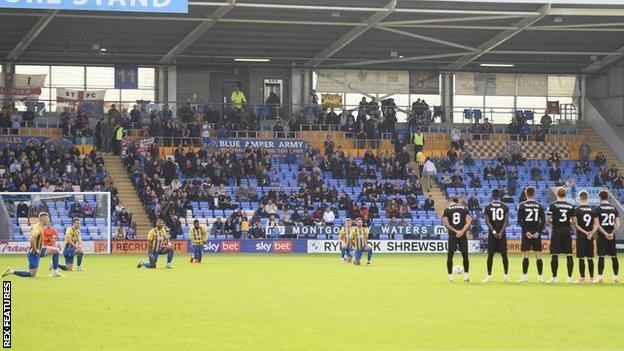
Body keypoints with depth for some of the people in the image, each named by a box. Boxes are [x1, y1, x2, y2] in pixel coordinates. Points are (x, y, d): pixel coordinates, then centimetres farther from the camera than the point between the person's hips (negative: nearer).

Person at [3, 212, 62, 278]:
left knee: (56, 250, 12)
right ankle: (11, 272, -1)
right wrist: (35, 250, -22)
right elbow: (31, 239, -34)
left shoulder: (41, 227, 9)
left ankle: (55, 272, 13)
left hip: (39, 251, 10)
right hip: (34, 253, -10)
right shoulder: (39, 227, -20)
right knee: (32, 275, -6)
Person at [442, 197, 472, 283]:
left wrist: (455, 231, -7)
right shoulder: (464, 208, 9)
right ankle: (466, 277, 1)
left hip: (452, 235, -1)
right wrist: (462, 231, -12)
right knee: (465, 255, 8)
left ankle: (450, 277, 8)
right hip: (463, 235, 1)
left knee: (450, 255, 9)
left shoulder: (447, 210, 5)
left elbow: (445, 224, -5)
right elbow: (469, 221, -3)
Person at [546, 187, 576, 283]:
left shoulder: (553, 205, -5)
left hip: (556, 231, -3)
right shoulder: (571, 206, 4)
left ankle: (554, 277, 0)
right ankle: (570, 277, 5)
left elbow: (548, 219, -8)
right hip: (567, 231, 3)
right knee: (569, 255, 5)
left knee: (554, 255, 1)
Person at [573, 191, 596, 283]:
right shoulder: (593, 209, 6)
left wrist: (585, 232, -8)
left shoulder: (576, 210, -6)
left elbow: (575, 225, -10)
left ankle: (582, 278, -2)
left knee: (581, 258, -1)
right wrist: (591, 233, -5)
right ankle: (591, 278, 10)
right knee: (590, 258, 9)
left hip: (581, 236, -4)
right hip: (590, 237, 4)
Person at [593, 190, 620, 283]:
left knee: (601, 257, -4)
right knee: (614, 257, 8)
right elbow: (618, 224, 1)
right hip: (612, 237, 3)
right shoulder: (614, 208, 7)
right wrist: (612, 234, -3)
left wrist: (605, 234, -10)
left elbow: (597, 225, -10)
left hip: (602, 236, -3)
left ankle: (600, 277, -8)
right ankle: (616, 277, 10)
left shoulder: (598, 209, -4)